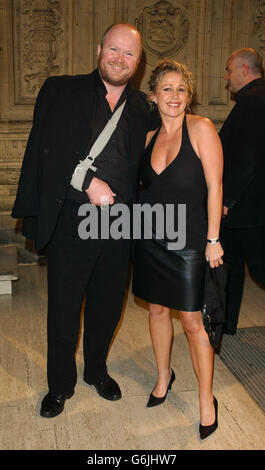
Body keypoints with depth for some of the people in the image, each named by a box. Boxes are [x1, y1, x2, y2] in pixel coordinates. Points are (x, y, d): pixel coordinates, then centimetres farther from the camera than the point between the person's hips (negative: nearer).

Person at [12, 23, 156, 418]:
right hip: (71, 222, -3)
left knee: (108, 306, 16)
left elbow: (142, 167, 12)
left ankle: (97, 370, 41)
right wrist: (90, 182, -17)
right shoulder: (60, 91, 0)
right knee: (64, 309, 9)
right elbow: (50, 150, -9)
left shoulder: (142, 108, 9)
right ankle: (60, 384, 31)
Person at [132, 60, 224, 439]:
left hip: (188, 241, -5)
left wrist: (213, 239, -12)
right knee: (157, 309, 15)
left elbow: (214, 186, -11)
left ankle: (207, 400, 17)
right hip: (151, 238, 5)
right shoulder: (149, 136, 7)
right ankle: (164, 376, 37)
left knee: (192, 321, 0)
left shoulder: (201, 129, -10)